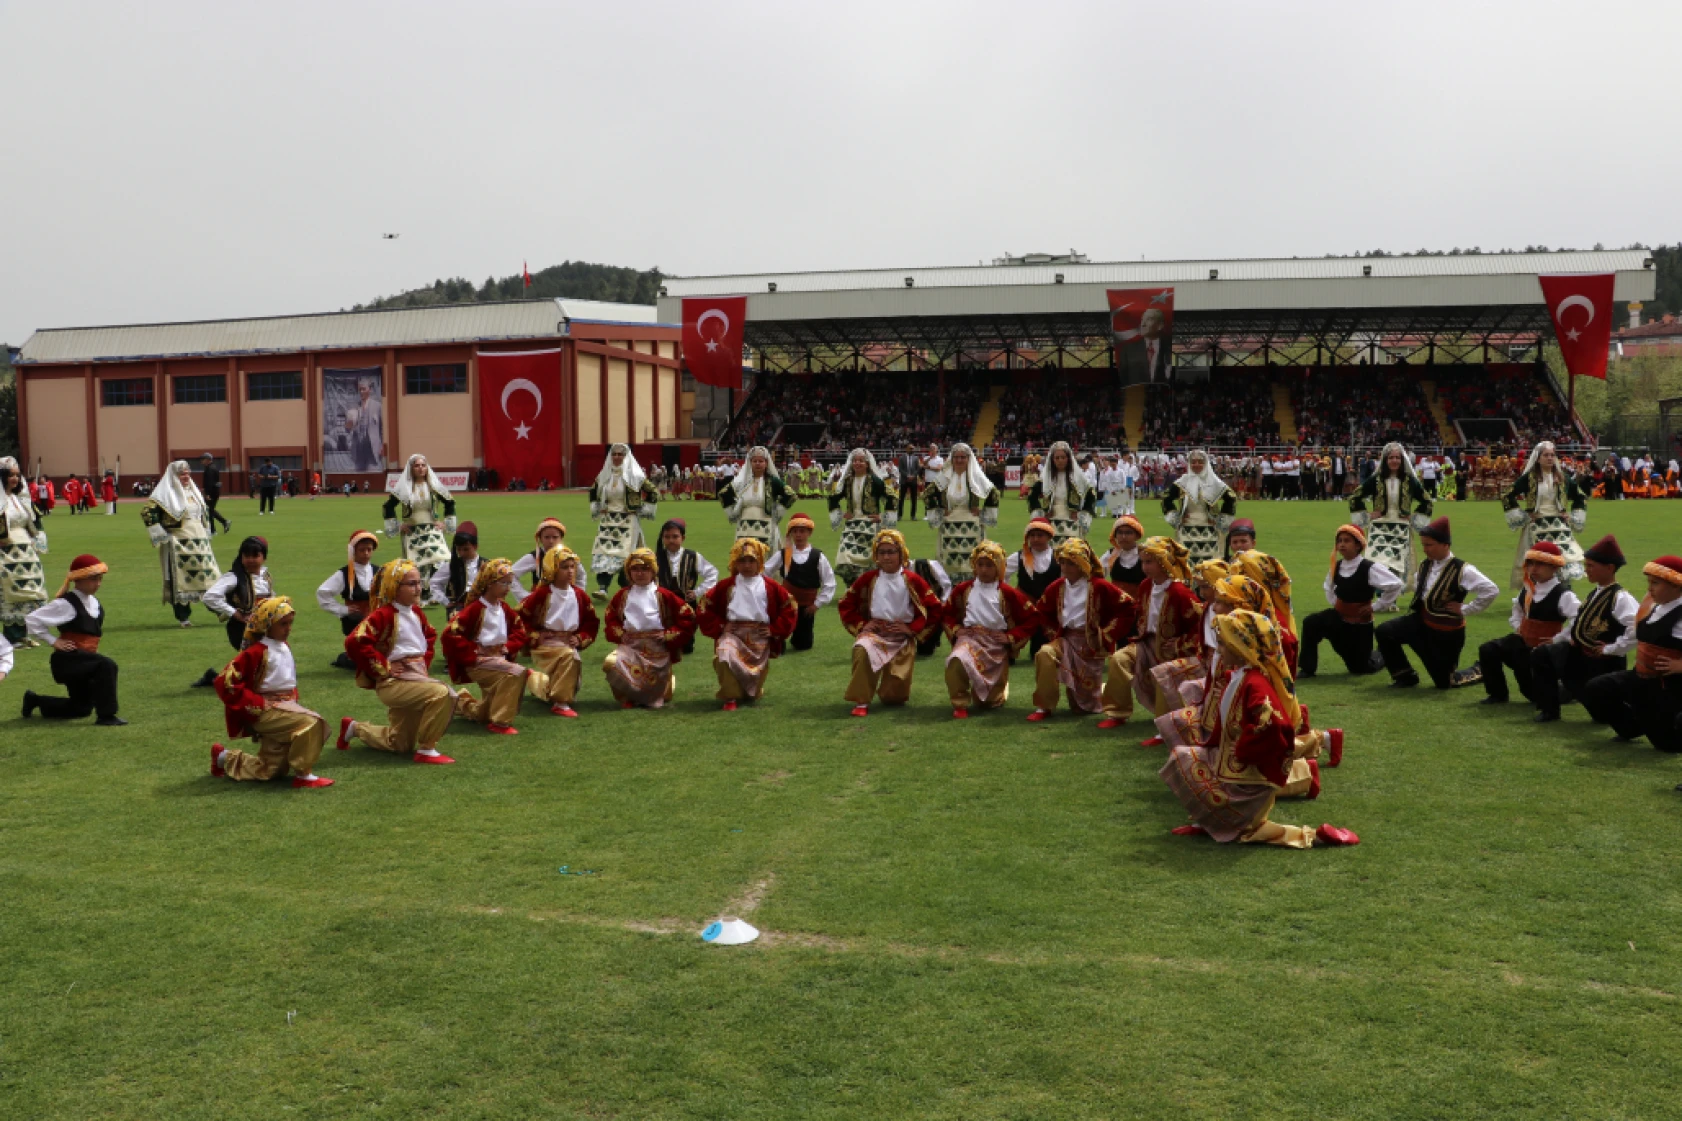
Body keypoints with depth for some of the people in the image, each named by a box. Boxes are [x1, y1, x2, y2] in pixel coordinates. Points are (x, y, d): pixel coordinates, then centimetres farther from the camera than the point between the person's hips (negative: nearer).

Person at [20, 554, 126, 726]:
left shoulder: (94, 603, 7)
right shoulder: (66, 604, -17)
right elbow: (33, 620, -20)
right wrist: (53, 641, -17)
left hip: (84, 659, 9)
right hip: (68, 660, -9)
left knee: (81, 709, 19)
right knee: (107, 666, -33)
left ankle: (34, 700, 40)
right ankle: (106, 716, -28)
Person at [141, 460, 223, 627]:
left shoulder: (194, 492, 17)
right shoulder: (166, 493, -5)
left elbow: (204, 513, 31)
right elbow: (147, 511, -13)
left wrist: (206, 532, 21)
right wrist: (160, 534, -13)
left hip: (199, 542, 6)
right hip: (177, 544, -6)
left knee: (208, 575, 2)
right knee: (179, 579, -3)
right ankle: (183, 616, 2)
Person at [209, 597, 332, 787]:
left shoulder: (284, 648, 9)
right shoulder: (256, 652, -16)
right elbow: (225, 681, -20)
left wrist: (293, 699, 9)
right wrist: (256, 704, -20)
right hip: (265, 711, -8)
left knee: (267, 770, 13)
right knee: (310, 722, -30)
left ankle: (224, 757, 35)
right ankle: (303, 775, -20)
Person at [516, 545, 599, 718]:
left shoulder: (579, 595, 6)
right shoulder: (542, 593, -9)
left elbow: (592, 621, 13)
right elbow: (520, 616, -9)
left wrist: (581, 638, 0)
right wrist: (533, 636, -10)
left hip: (570, 644, 6)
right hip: (545, 644, -6)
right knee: (568, 655, -33)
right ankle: (560, 703, -26)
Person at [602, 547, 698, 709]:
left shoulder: (663, 596, -3)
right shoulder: (623, 595, 4)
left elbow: (688, 616, -3)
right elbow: (611, 617, 16)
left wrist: (669, 635, -9)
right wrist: (619, 634, -2)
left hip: (657, 647, -2)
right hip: (631, 646, 2)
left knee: (655, 695, 2)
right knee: (611, 663, -29)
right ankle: (628, 697, -2)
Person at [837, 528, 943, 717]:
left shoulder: (912, 581, -2)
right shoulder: (868, 579, 1)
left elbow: (934, 609, -1)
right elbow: (845, 605, 8)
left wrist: (911, 628, -9)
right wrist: (861, 625, -5)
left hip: (903, 637, 0)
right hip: (873, 631, 0)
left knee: (894, 697, -3)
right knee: (862, 650, -38)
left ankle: (890, 690, 37)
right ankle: (861, 702, -25)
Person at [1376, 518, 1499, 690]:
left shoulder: (1462, 570, -21)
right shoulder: (1425, 566, 0)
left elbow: (1491, 590, -28)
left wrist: (1465, 609, -20)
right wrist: (1423, 603, 3)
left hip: (1448, 632, -6)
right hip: (1422, 622, 6)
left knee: (1444, 682, 6)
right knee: (1383, 632, -16)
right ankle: (1405, 676, 0)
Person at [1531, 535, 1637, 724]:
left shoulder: (1620, 598, -19)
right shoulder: (1595, 594, 10)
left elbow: (1638, 627, -34)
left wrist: (1612, 649, -25)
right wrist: (1557, 639, 10)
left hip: (1602, 663, -8)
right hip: (1578, 653, 8)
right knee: (1540, 655, -11)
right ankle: (1549, 710, -2)